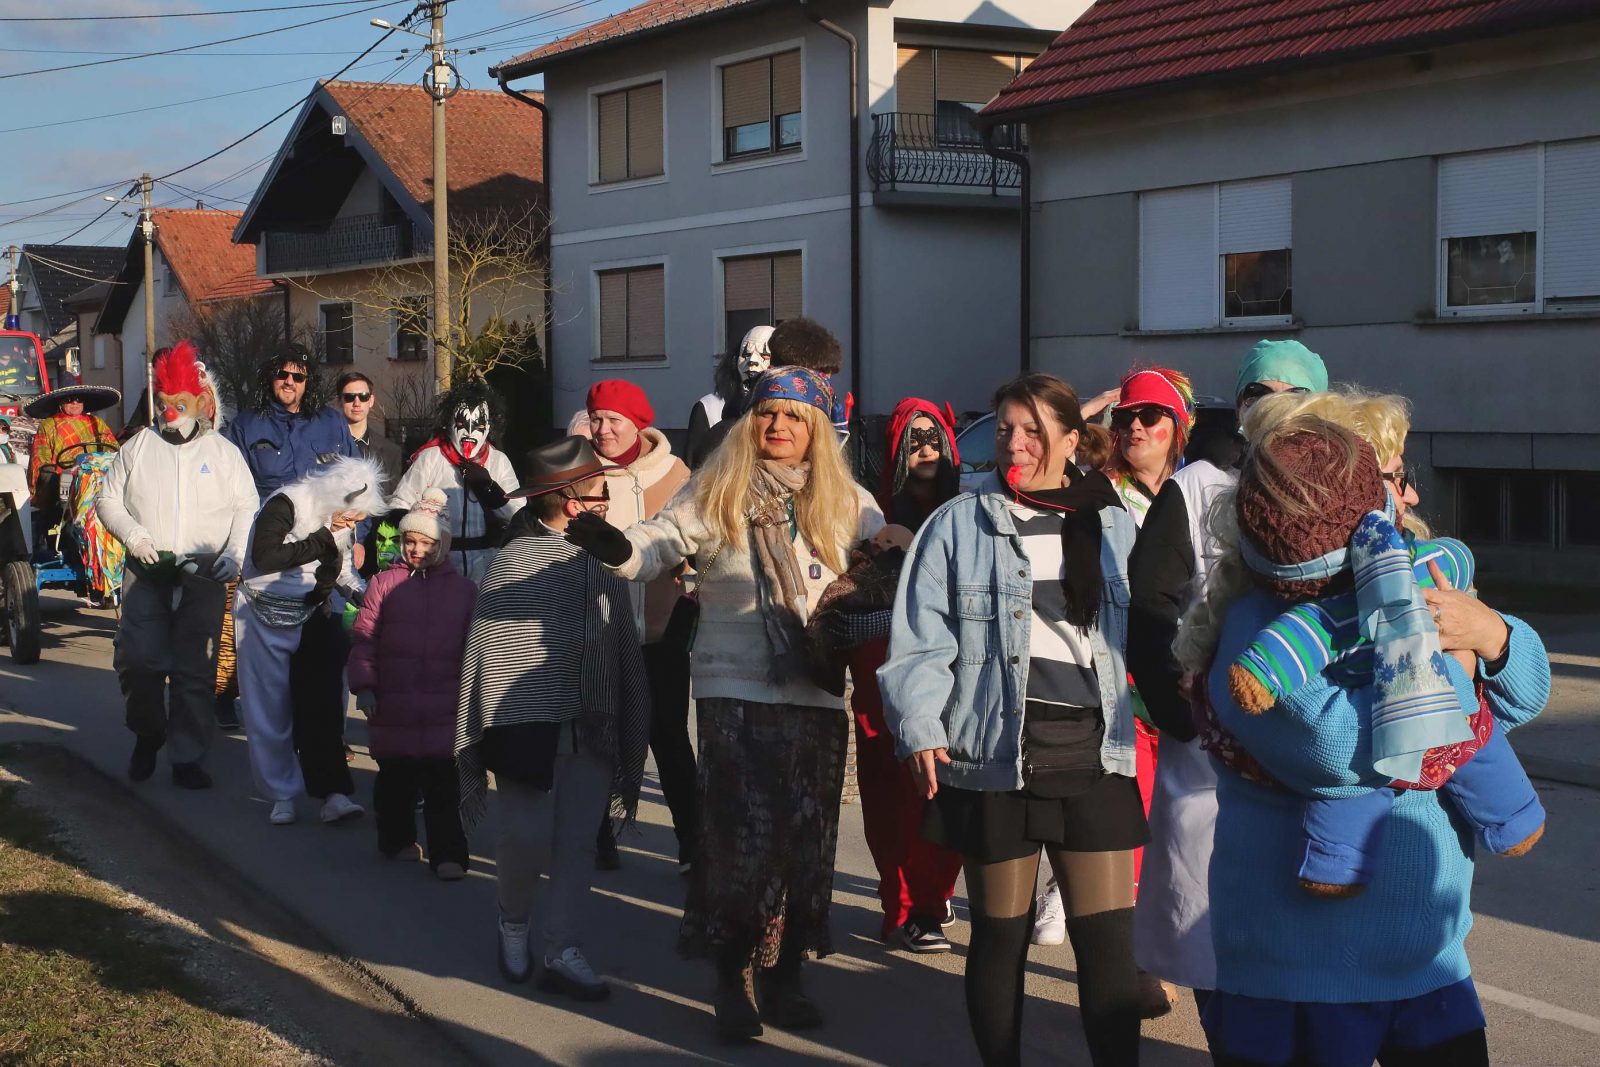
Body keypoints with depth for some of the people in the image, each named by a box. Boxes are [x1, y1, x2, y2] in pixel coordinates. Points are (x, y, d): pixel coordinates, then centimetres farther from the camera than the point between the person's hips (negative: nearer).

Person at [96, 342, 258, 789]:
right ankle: (148, 736, 20)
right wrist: (133, 534, -7)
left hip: (204, 576, -1)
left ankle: (187, 757, 6)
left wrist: (234, 553, -8)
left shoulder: (224, 452, 9)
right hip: (146, 573, 1)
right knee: (138, 660, -6)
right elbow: (107, 500, 11)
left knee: (196, 669, -2)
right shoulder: (138, 447, 10)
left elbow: (247, 508, 7)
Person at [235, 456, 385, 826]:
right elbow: (265, 558, -31)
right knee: (271, 709, 2)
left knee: (322, 706, -6)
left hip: (313, 618, 4)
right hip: (266, 618, -4)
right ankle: (282, 795, 12)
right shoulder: (286, 505, -19)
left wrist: (361, 594, -7)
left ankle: (332, 793, -8)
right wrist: (324, 539, -26)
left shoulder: (340, 522, 1)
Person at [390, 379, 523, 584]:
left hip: (485, 562, 2)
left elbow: (517, 515, -2)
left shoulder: (499, 461, 2)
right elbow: (400, 504, -1)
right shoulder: (430, 458, -4)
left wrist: (488, 486, -13)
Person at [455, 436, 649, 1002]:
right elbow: (485, 649, -5)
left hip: (593, 729, 4)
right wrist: (478, 740, -8)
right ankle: (513, 923, 26)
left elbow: (626, 649, 12)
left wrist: (630, 733, 9)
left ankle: (563, 954, 11)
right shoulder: (514, 562, -4)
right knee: (526, 836, -3)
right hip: (528, 723, -4)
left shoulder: (605, 561, 10)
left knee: (577, 844, 3)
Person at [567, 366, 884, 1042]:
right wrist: (609, 542, -27)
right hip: (735, 689, -3)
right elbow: (655, 546, -6)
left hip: (817, 693, 3)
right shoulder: (715, 492, 3)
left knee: (807, 836, 7)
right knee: (743, 835, -7)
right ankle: (732, 980, 8)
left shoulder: (845, 501, 8)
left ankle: (784, 975, 22)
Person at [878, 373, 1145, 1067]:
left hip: (1092, 754, 2)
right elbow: (921, 640, -3)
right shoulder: (959, 523, 1)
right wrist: (919, 730, -13)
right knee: (1000, 934, 9)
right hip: (994, 754, -1)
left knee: (1108, 938, 0)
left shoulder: (1113, 525, 9)